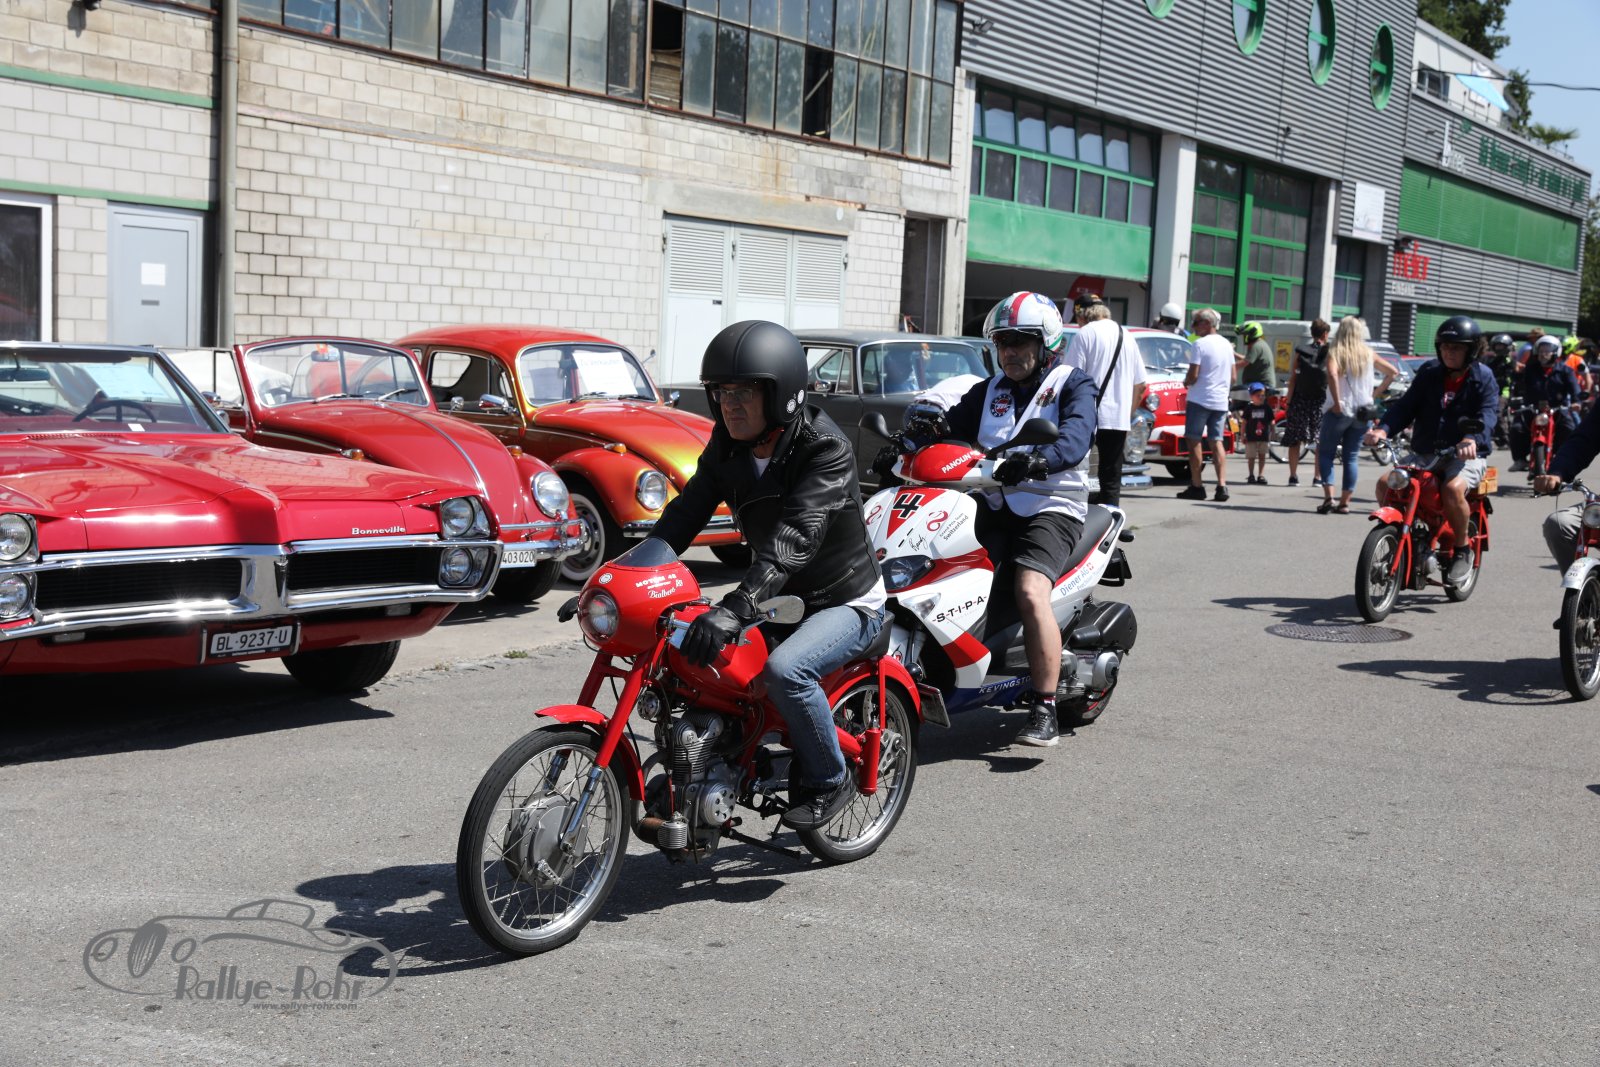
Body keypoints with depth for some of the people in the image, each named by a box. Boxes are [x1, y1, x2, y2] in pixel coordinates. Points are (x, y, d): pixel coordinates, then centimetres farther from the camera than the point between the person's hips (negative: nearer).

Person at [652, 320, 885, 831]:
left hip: (848, 604, -7)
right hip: (782, 598, 8)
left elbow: (794, 540, -37)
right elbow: (685, 513, -8)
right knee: (687, 655, -4)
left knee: (784, 668, -33)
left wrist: (733, 610, -49)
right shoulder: (728, 445, -1)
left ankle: (828, 780, -9)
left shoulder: (824, 450, -25)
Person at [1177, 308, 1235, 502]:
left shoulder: (1200, 344, -11)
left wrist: (1186, 382, 5)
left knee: (1195, 441, 1)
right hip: (1221, 402, 6)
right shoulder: (1227, 345, 12)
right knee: (1217, 442, 7)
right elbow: (1233, 377, 15)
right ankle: (1222, 486, -3)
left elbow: (1193, 375, -15)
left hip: (1200, 399, -6)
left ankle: (1196, 486, 1)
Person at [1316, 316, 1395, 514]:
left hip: (1339, 411, -4)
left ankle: (1328, 496, -10)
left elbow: (1332, 374, -25)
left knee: (1325, 453, 5)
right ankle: (1344, 502, 6)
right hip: (1362, 412, 4)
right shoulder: (1368, 354, 8)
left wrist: (1337, 402, -19)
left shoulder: (1336, 352, -6)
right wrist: (1377, 392, 12)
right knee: (1351, 457, 8)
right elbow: (1392, 372, 12)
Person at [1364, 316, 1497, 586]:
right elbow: (1406, 405, 1)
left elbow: (1486, 414, -18)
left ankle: (1462, 550, -12)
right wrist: (1383, 429, -19)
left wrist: (1472, 439, -40)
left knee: (1453, 489, -35)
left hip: (1468, 455, -5)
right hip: (1427, 453, 5)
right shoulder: (1429, 373, 9)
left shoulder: (1483, 378, -3)